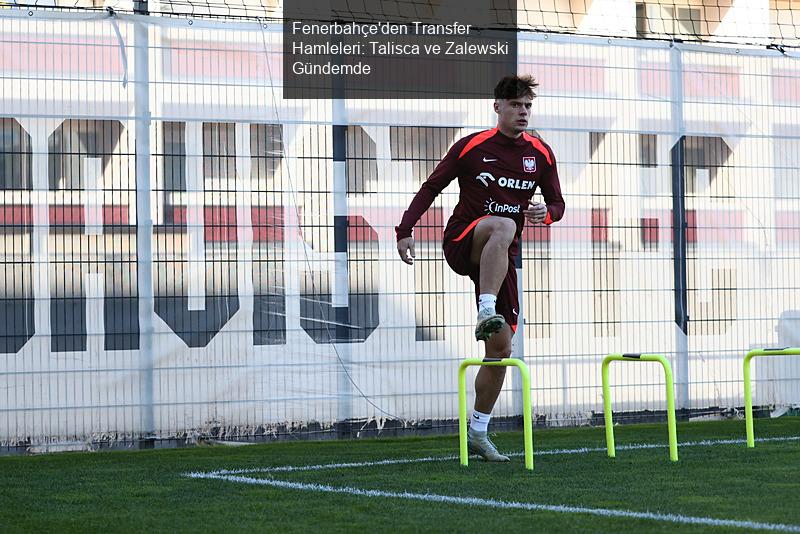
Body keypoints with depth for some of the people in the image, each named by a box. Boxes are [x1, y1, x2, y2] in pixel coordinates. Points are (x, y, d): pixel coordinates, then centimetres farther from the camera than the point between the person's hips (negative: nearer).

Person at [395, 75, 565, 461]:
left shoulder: (541, 154, 7)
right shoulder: (471, 147, -3)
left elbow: (557, 204, 14)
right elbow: (431, 187, 1)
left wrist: (546, 213, -11)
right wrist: (406, 230, -9)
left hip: (501, 258, 4)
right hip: (460, 243, -4)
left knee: (501, 348, -1)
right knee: (503, 224, -39)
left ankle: (477, 432, 12)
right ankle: (486, 313, -44)